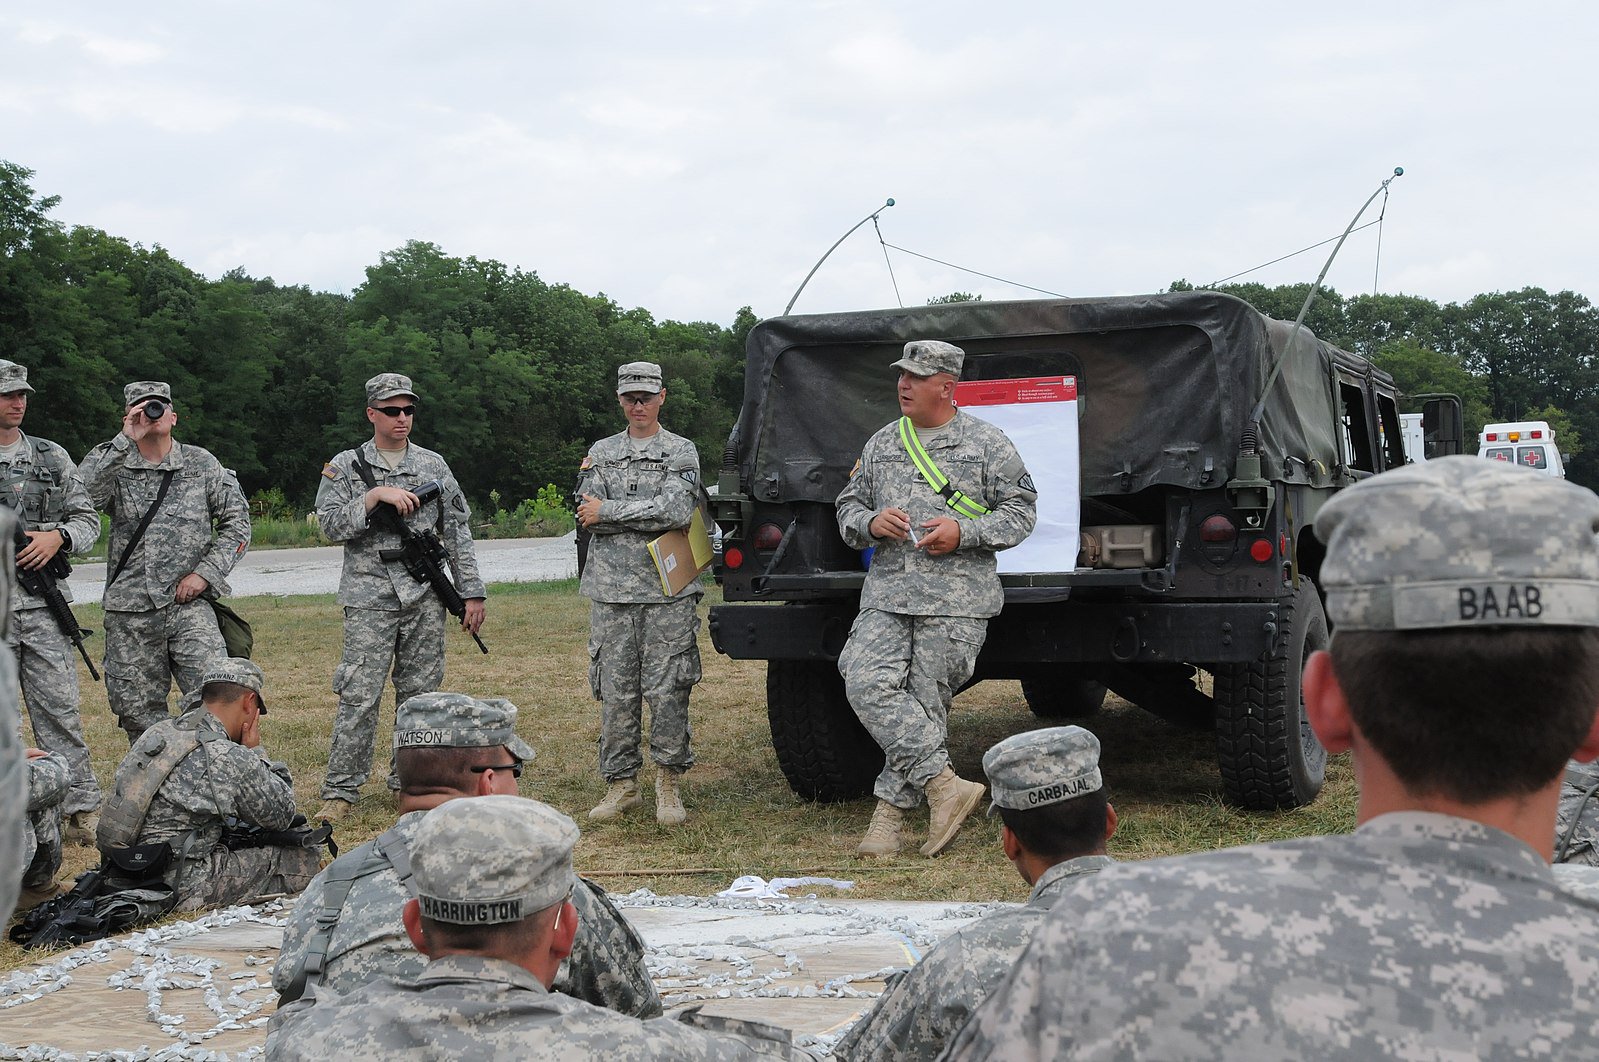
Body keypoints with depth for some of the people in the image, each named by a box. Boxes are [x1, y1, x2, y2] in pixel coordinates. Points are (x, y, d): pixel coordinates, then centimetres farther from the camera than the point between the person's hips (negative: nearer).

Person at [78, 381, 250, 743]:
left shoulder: (201, 464, 8)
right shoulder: (115, 466, 6)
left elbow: (237, 522, 9)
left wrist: (205, 572, -3)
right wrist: (125, 441, -18)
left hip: (189, 605, -1)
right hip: (128, 614, 1)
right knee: (138, 712, 5)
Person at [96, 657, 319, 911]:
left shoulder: (156, 733, 6)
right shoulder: (231, 759, -17)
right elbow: (282, 815, 0)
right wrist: (255, 752, 7)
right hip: (179, 888, -8)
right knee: (303, 859, -4)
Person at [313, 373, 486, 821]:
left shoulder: (433, 465, 11)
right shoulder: (345, 466, 4)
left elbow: (457, 531, 11)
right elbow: (331, 524, -7)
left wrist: (472, 593, 6)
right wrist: (376, 495, -16)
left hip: (425, 598, 3)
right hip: (370, 599, -3)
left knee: (420, 694, 7)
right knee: (359, 696, -7)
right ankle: (340, 792, -2)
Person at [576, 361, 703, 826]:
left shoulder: (681, 452, 5)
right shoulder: (601, 453, 14)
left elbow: (677, 510, -13)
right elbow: (589, 517, 1)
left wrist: (609, 511, -9)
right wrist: (648, 514, -8)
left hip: (668, 589, -3)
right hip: (611, 590, 3)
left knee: (667, 691, -4)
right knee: (615, 691, 4)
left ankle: (669, 786, 6)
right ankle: (621, 784, 13)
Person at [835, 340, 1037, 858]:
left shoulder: (986, 443, 4)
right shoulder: (882, 443, 17)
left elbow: (1021, 510, 2)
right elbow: (848, 506, 22)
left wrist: (962, 532, -12)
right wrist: (871, 522, -2)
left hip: (956, 600, -4)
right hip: (886, 593, 4)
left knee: (925, 702, -5)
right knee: (867, 683, -15)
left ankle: (890, 813, 3)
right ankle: (946, 785, -11)